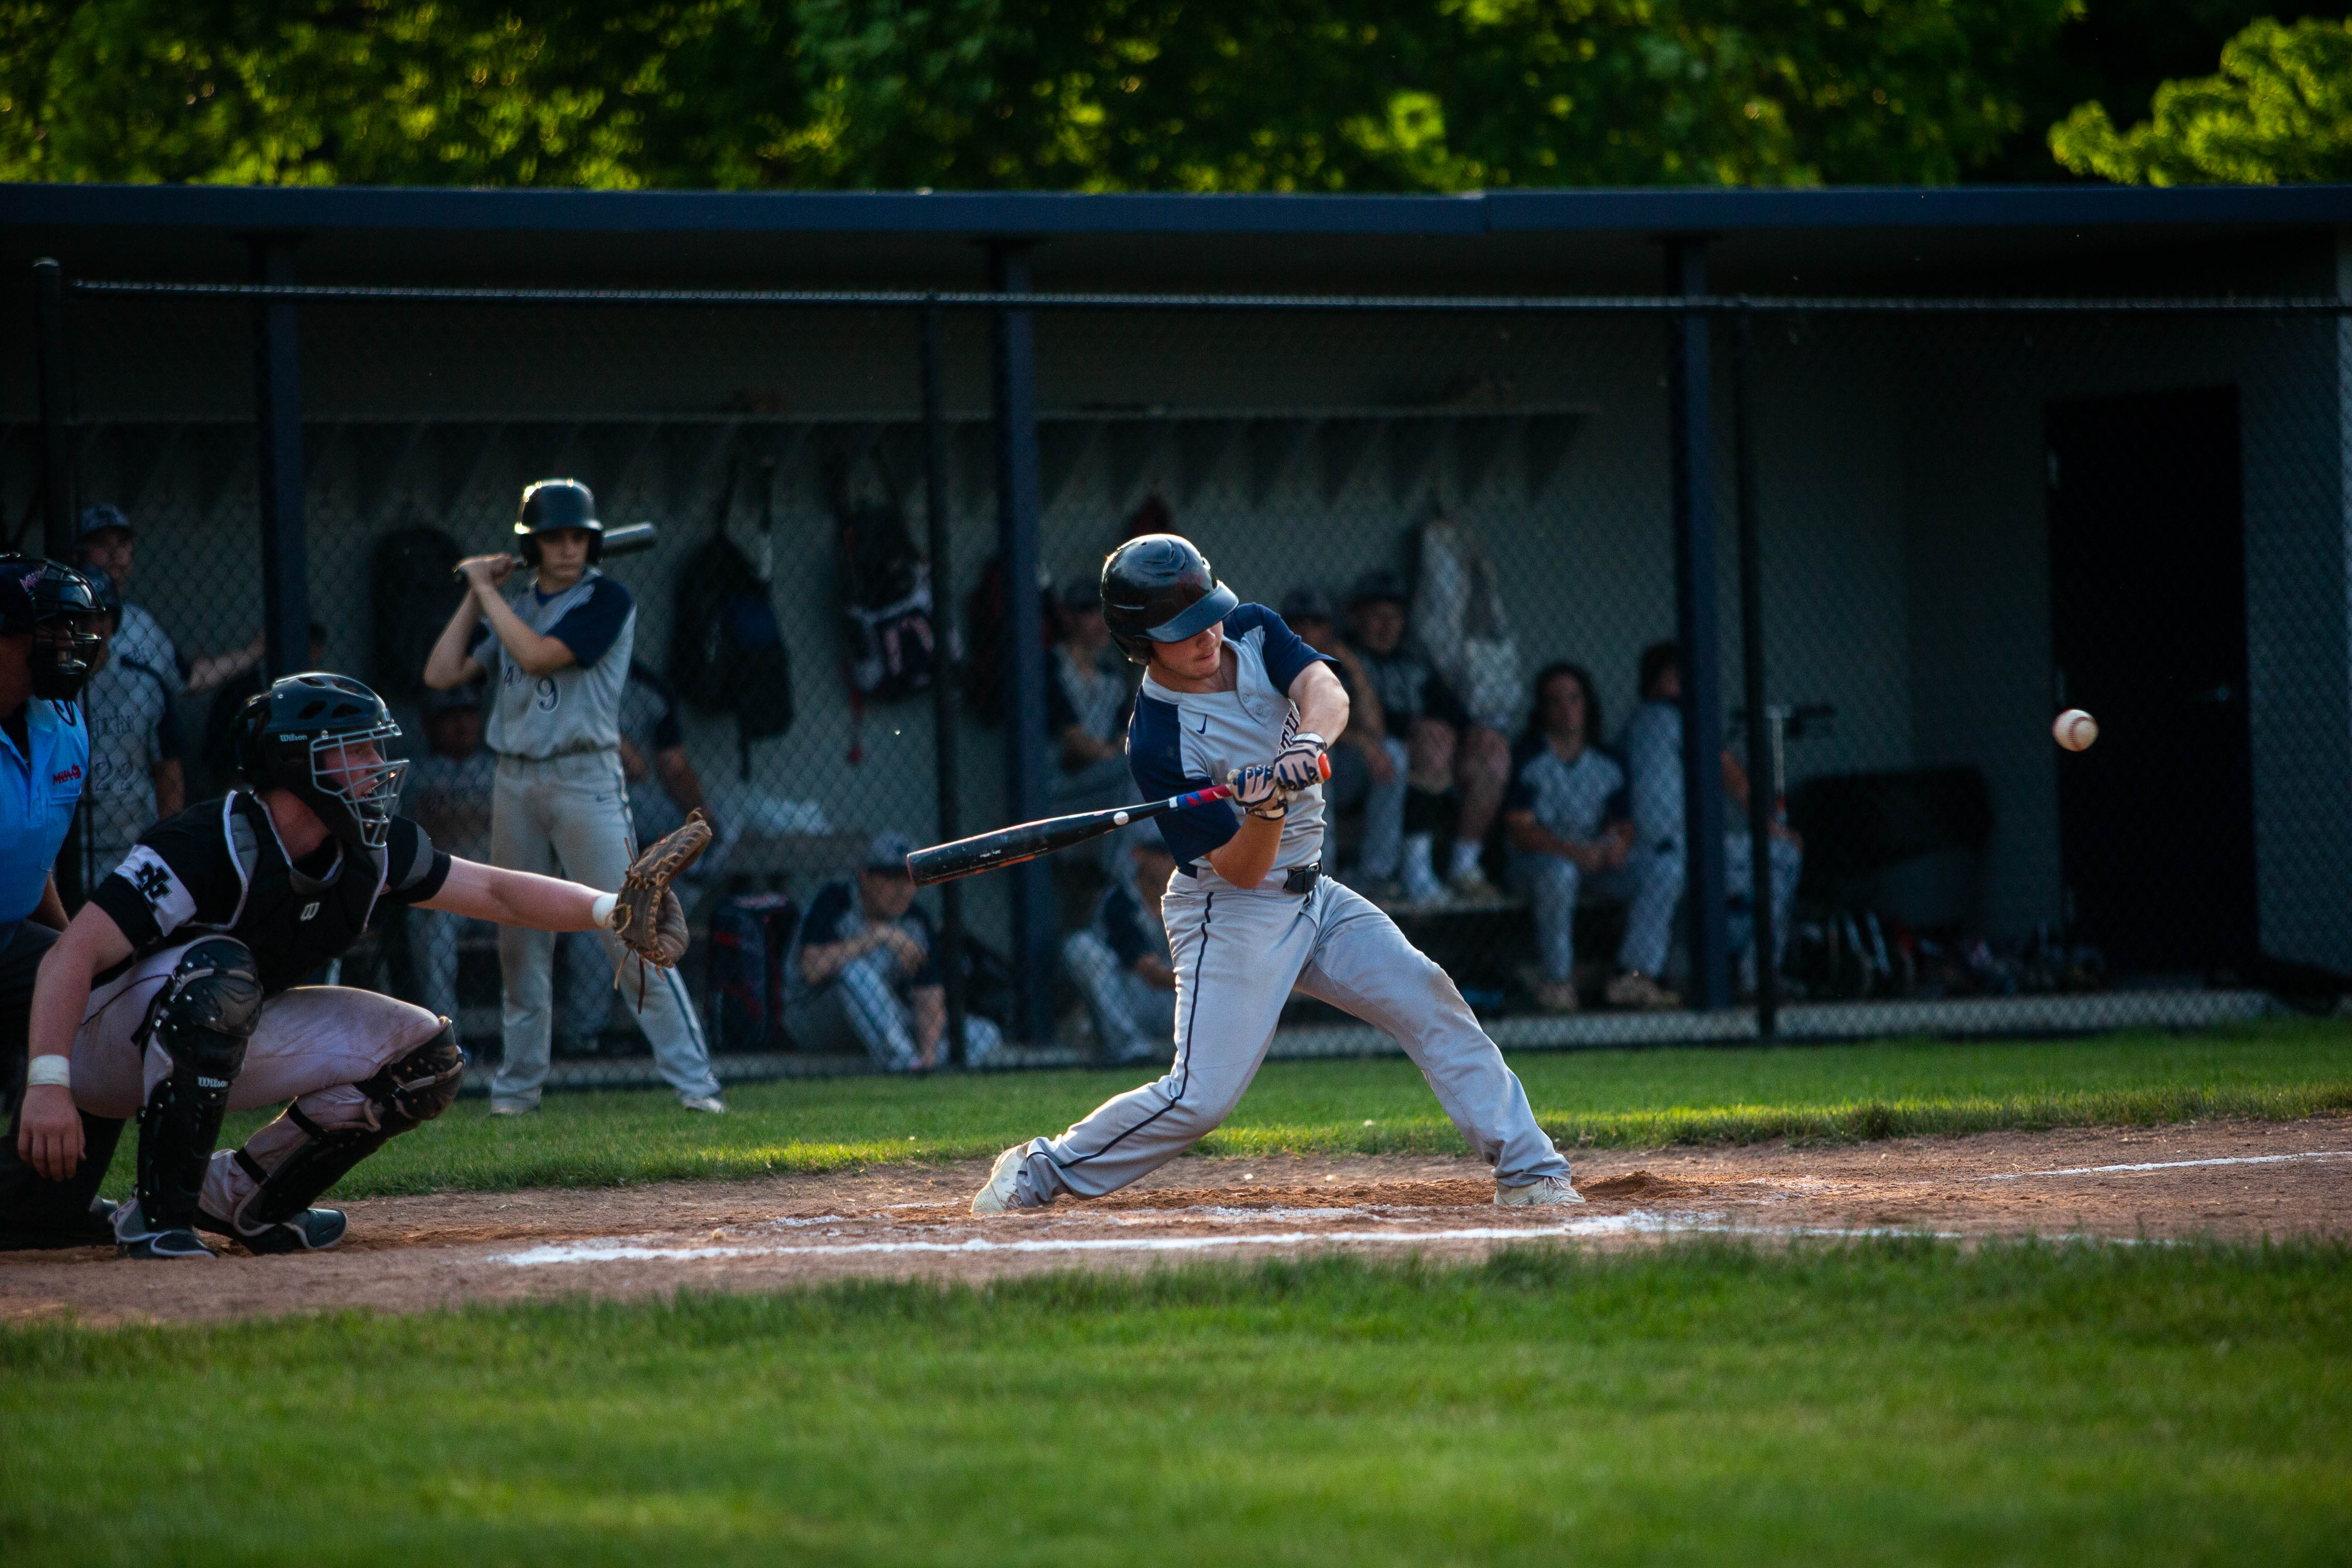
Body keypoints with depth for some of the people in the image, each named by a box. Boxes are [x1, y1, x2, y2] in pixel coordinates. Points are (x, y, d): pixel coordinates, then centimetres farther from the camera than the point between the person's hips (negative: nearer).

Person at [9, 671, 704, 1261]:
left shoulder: (369, 852, -6)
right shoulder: (210, 846, -30)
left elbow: (496, 893, 4)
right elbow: (73, 954, -36)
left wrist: (610, 910, -10)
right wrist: (48, 1085, -47)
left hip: (222, 1039, 8)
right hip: (106, 1042, -8)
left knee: (424, 1057, -4)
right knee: (219, 968, -39)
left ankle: (236, 1196, 7)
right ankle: (157, 1216, -30)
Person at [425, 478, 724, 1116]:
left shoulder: (607, 600, -5)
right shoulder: (512, 608, 14)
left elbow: (538, 656, -16)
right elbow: (441, 674, 9)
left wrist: (487, 591, -6)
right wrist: (475, 597, 7)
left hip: (585, 778, -6)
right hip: (515, 783, 6)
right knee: (520, 938, 8)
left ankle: (692, 1076, -13)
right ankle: (519, 1082, 18)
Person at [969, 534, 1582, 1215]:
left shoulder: (1253, 630, -4)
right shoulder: (1157, 744, -22)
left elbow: (1325, 690, -22)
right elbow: (1241, 869, -21)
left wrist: (1307, 743, -44)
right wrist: (1269, 810, -42)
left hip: (1314, 896, 6)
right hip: (1230, 913, -6)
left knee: (1426, 998, -6)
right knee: (1200, 1097, -12)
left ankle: (1527, 1169, -1)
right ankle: (1043, 1169, 5)